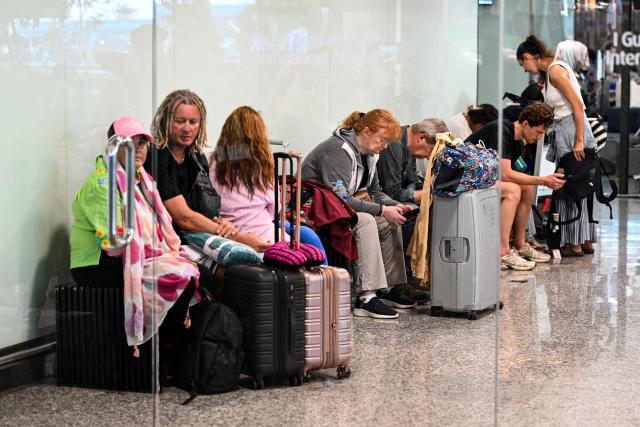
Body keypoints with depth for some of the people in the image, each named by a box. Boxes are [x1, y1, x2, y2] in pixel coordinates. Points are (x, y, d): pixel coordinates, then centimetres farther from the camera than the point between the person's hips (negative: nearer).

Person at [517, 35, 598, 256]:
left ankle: (574, 243, 2)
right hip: (564, 130, 10)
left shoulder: (555, 70, -13)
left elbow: (577, 105, -18)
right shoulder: (549, 71, 16)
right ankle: (585, 240, 17)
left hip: (572, 129, -10)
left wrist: (579, 141, -20)